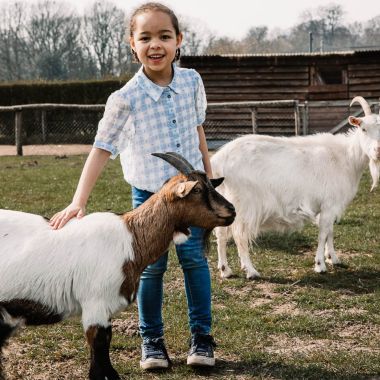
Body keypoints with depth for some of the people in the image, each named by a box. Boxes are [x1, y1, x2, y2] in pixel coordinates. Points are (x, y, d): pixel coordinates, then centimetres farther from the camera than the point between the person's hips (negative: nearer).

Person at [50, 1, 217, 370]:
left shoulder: (191, 82, -6)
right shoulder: (125, 99, -17)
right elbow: (102, 149, -15)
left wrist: (208, 176, 15)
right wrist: (79, 202, -22)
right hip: (149, 194, -2)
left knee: (194, 259, 6)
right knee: (151, 268, 5)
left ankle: (202, 336, 17)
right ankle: (151, 340, 19)